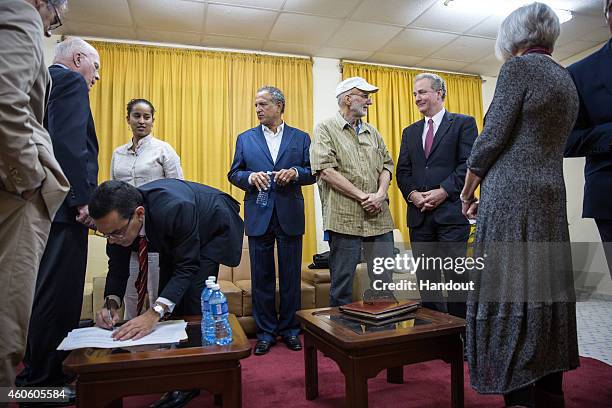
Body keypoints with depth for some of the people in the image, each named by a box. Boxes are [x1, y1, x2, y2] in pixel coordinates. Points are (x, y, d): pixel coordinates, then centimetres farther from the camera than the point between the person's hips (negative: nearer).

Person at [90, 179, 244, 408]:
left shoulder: (176, 209, -44)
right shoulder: (117, 218, -24)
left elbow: (187, 267, -37)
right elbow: (117, 265, -10)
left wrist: (154, 314, -46)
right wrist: (112, 303, -27)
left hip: (212, 228, -6)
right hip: (173, 237, 6)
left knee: (193, 303, -16)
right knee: (170, 301, -1)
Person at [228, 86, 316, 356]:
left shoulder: (300, 138, 8)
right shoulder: (245, 139, 10)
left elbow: (312, 172, 5)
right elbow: (234, 174, 8)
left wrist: (295, 172, -15)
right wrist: (250, 177, -13)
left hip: (290, 215, 0)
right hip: (258, 215, 1)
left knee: (291, 276, 7)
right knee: (261, 276, 7)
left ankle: (290, 329, 23)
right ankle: (265, 331, 21)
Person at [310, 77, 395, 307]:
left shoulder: (372, 132, 19)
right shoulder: (326, 129, 1)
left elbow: (387, 164, 14)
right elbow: (325, 170, -11)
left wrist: (380, 194, -6)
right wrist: (363, 196, -12)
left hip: (379, 217, 6)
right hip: (344, 219, -5)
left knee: (384, 283, 9)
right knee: (342, 285, 2)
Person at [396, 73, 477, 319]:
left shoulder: (463, 123, 4)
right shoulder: (410, 132, 19)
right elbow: (402, 171, 13)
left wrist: (443, 191, -15)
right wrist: (412, 194, -6)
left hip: (451, 212, -4)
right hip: (419, 215, 5)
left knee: (457, 277, -1)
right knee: (425, 281, 8)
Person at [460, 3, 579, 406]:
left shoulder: (518, 66, -5)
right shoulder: (566, 78, 20)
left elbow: (492, 137, -11)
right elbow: (548, 144, 18)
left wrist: (468, 189, 3)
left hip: (512, 195, -9)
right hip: (552, 195, 9)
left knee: (509, 295, -4)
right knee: (544, 291, 12)